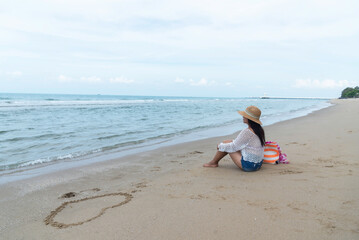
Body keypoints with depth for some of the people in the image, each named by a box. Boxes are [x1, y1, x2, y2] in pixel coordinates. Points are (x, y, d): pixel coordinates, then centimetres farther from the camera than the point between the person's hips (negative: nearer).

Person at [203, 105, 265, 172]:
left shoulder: (246, 132, -24)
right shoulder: (260, 130, 3)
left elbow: (233, 147, -14)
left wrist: (220, 146, 3)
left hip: (248, 166, -9)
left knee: (225, 143, 3)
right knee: (230, 142, 18)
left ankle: (213, 162, 23)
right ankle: (215, 161, 33)